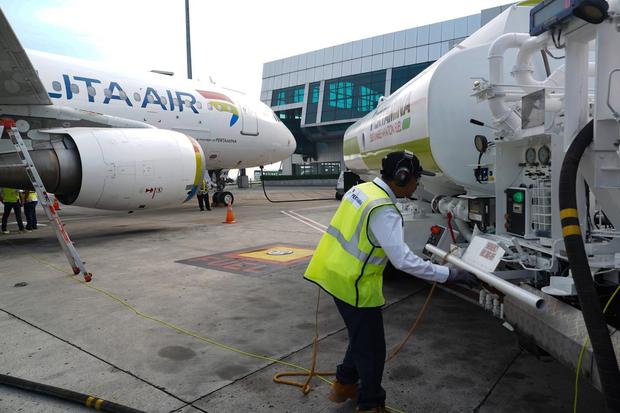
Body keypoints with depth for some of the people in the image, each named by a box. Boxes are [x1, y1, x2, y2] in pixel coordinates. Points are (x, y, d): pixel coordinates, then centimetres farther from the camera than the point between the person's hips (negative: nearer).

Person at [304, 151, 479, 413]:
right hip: (353, 284, -9)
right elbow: (403, 260, -29)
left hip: (337, 273, 9)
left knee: (361, 337, 26)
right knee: (372, 350, 8)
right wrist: (449, 274, -23)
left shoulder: (361, 189, 4)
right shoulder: (384, 211, -24)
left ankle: (344, 385, 43)